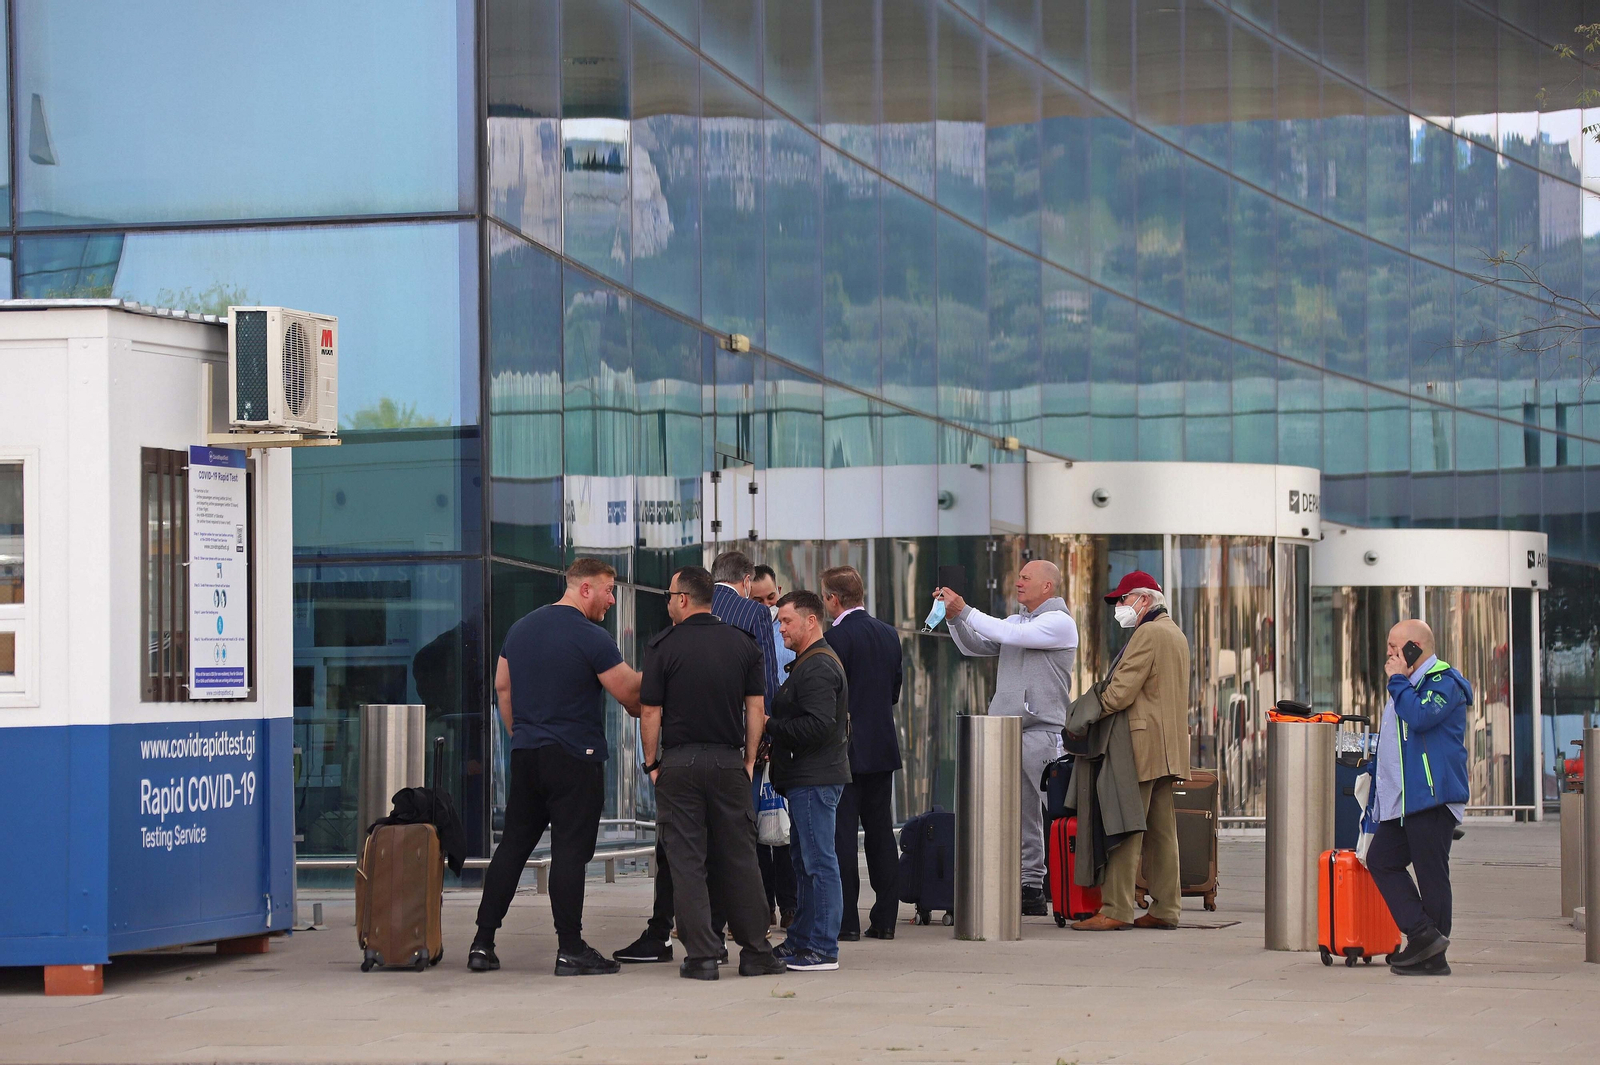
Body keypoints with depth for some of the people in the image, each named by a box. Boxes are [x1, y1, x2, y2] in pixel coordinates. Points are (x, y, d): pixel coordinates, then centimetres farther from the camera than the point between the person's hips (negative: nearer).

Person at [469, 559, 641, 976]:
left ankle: (482, 943, 10)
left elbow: (502, 686, 18)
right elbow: (630, 693, -12)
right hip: (575, 759, -7)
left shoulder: (521, 628, 10)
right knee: (569, 851, -4)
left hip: (526, 754, 7)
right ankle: (570, 949, -3)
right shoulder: (592, 639, -13)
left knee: (513, 845, 11)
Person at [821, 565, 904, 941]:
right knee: (881, 832, 10)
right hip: (882, 747, 7)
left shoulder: (838, 636, -14)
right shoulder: (889, 634, 9)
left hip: (846, 750, -7)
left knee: (842, 833, -3)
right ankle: (885, 919, 11)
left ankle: (846, 920, -5)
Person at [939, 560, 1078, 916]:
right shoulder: (1016, 621, 21)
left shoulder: (1060, 623, -5)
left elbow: (1010, 635, -16)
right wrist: (954, 617, 4)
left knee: (1058, 814, -10)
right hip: (1007, 732, 8)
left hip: (1043, 733, -8)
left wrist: (964, 610, -11)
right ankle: (1030, 889, 10)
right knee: (1022, 816, 7)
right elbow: (973, 646, 20)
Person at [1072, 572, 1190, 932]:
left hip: (1142, 744, -10)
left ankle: (1115, 910, -12)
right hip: (1168, 747, 10)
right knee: (1162, 831, 9)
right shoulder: (1176, 634, 21)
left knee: (1126, 828, -10)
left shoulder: (1148, 634, -11)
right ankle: (1166, 908, 8)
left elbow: (1121, 691, -17)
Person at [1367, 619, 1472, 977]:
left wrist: (1397, 680, -15)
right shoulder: (1409, 684, 21)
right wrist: (1376, 769, 31)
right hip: (1403, 798, 11)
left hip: (1433, 796, -11)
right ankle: (1423, 934, 3)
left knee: (1431, 873, -6)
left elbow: (1420, 716, -27)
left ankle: (1433, 957, -1)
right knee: (1381, 860, 6)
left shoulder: (1444, 682, -10)